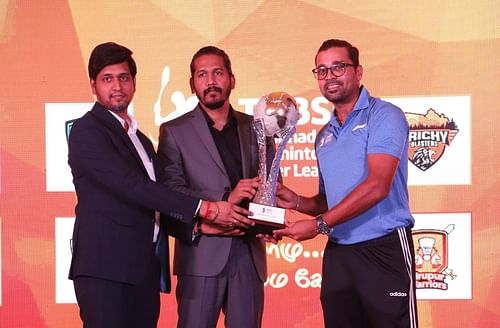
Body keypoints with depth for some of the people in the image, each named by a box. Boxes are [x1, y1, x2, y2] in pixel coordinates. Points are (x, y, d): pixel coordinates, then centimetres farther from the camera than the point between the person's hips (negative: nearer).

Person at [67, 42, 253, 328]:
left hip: (144, 271, 8)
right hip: (105, 268, -7)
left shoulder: (140, 139, 23)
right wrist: (204, 209, -16)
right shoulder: (87, 130, -5)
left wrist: (196, 224, 3)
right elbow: (130, 186, -15)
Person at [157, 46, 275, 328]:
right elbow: (170, 191, -6)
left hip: (249, 254, 3)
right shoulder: (174, 132, 3)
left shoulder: (256, 128, 13)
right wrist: (224, 200, -17)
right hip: (201, 254, -3)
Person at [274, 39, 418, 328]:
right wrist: (298, 202, 3)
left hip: (384, 249, -7)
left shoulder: (384, 116, -6)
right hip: (338, 252, 7)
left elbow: (378, 186, -18)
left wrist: (320, 224, -18)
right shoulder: (324, 136, 17)